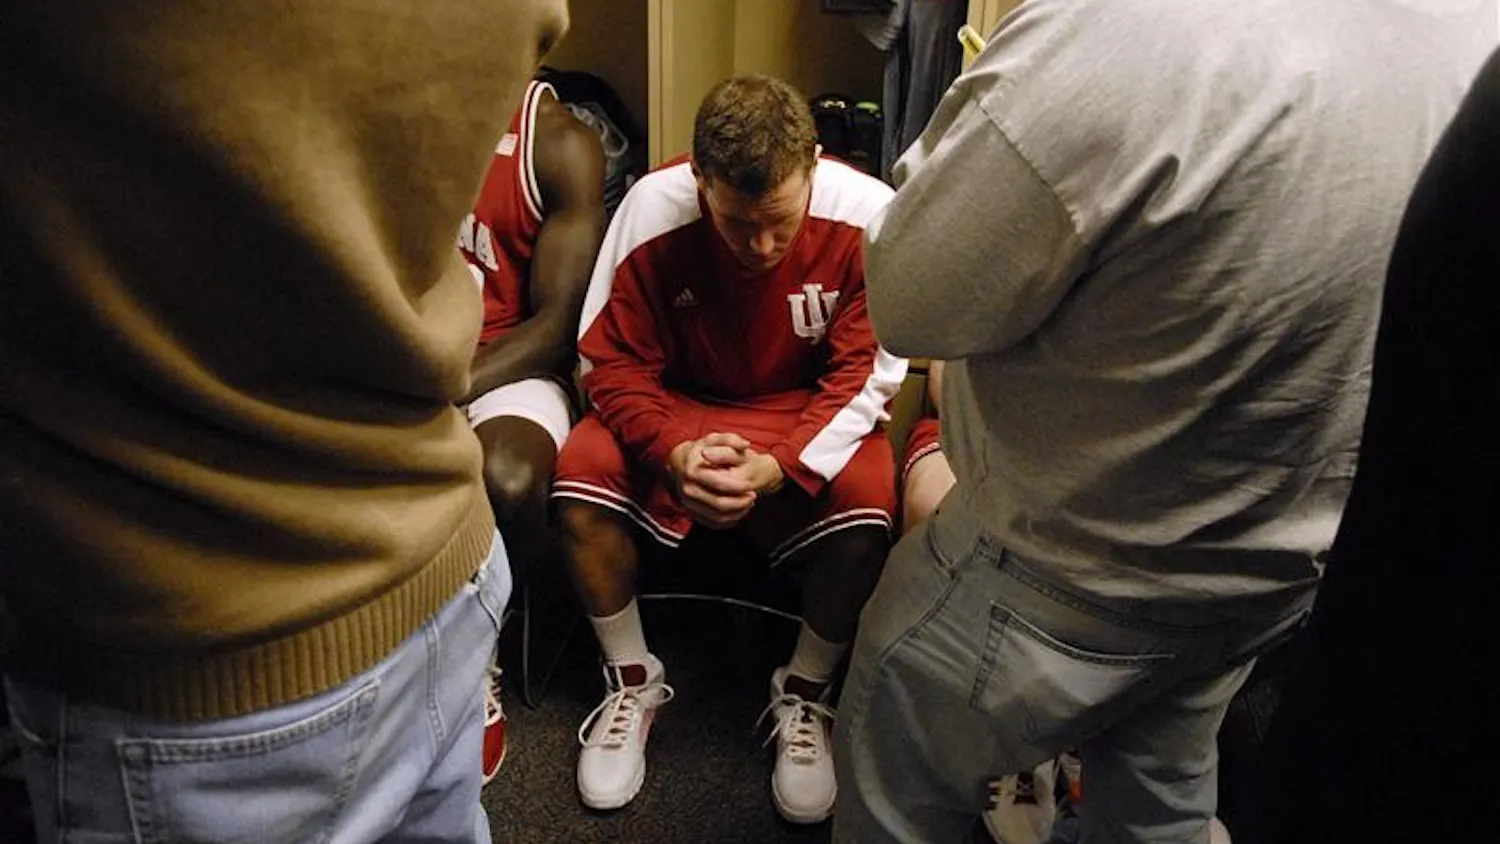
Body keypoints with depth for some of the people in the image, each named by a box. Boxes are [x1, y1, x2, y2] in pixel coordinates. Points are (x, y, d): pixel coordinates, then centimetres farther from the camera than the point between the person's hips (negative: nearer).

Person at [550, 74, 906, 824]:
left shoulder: (867, 215, -22)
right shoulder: (651, 209, -21)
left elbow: (867, 375, -17)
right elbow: (613, 362, -14)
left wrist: (778, 467, -33)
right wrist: (673, 452, -34)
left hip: (811, 410, -1)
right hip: (678, 404, 1)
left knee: (866, 505, -30)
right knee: (582, 476, -25)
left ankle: (804, 696, -1)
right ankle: (633, 682, 1)